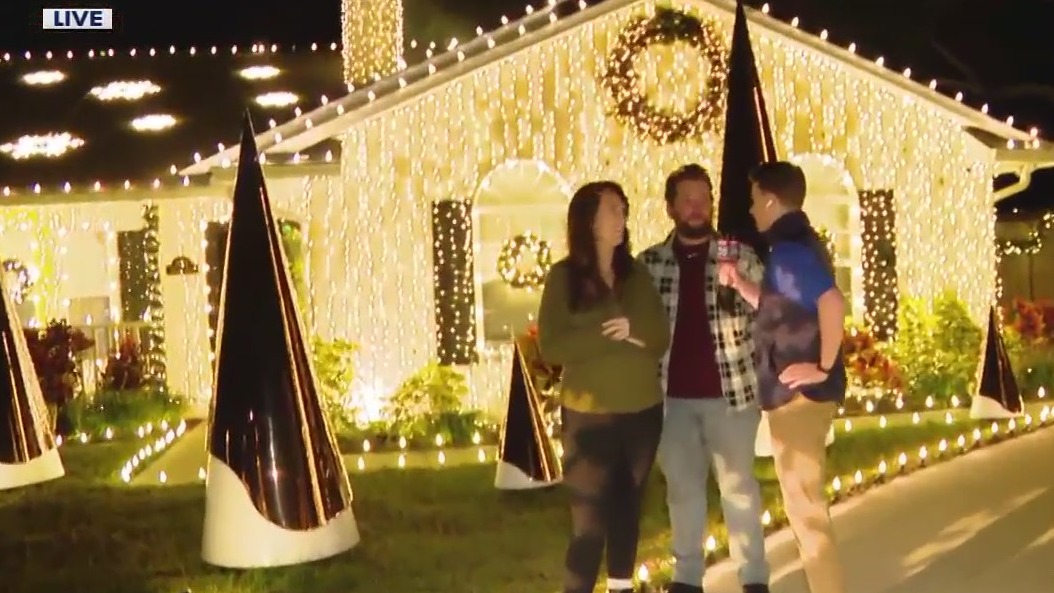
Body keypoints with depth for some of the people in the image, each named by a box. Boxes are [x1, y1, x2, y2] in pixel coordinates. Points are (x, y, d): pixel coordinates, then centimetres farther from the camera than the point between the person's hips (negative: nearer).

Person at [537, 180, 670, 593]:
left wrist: (634, 329, -18)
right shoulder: (563, 276, -5)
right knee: (589, 519, -5)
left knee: (627, 506, 14)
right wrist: (610, 335, -17)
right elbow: (552, 346, -14)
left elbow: (661, 338, 2)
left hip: (643, 411, 4)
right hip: (590, 415, -4)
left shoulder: (636, 273, 6)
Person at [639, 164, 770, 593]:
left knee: (738, 484, 6)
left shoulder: (740, 257, -1)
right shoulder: (649, 263, 3)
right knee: (682, 487, 12)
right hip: (671, 396, 2)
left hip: (729, 392, -2)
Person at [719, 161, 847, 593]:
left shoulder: (789, 249, -17)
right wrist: (741, 285, 13)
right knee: (806, 503, 18)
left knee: (804, 507, -2)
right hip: (801, 391, 10)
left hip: (799, 392, -10)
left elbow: (832, 302, -32)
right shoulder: (797, 244, 14)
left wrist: (824, 367, -24)